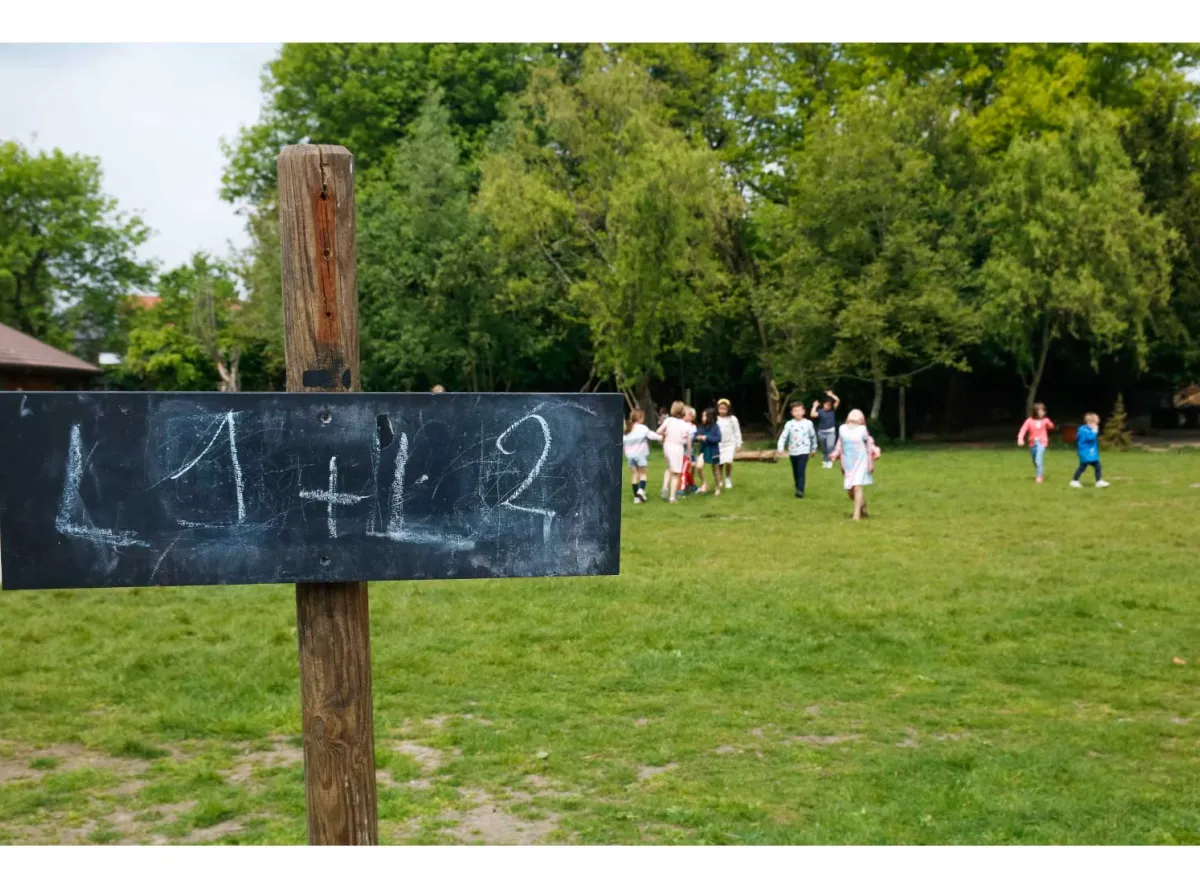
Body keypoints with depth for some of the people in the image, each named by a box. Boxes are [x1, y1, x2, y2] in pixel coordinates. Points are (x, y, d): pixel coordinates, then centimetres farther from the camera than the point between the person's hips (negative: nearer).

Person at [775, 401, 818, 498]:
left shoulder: (808, 423, -1)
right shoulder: (789, 424, -1)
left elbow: (813, 436, 12)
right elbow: (783, 437, -6)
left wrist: (814, 448, 19)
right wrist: (780, 448, -20)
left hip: (804, 451, -3)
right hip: (792, 452, 3)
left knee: (801, 471, -15)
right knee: (795, 473, 12)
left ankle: (800, 491, -19)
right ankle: (798, 489, 26)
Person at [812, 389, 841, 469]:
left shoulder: (833, 410, 0)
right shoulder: (820, 411, -6)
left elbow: (838, 400, -7)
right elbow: (813, 415, -24)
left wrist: (831, 395, -4)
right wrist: (815, 406, -15)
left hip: (831, 432, -1)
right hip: (822, 432, 1)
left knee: (830, 446, -21)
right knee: (824, 448, 12)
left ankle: (830, 461, -14)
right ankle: (825, 461, 25)